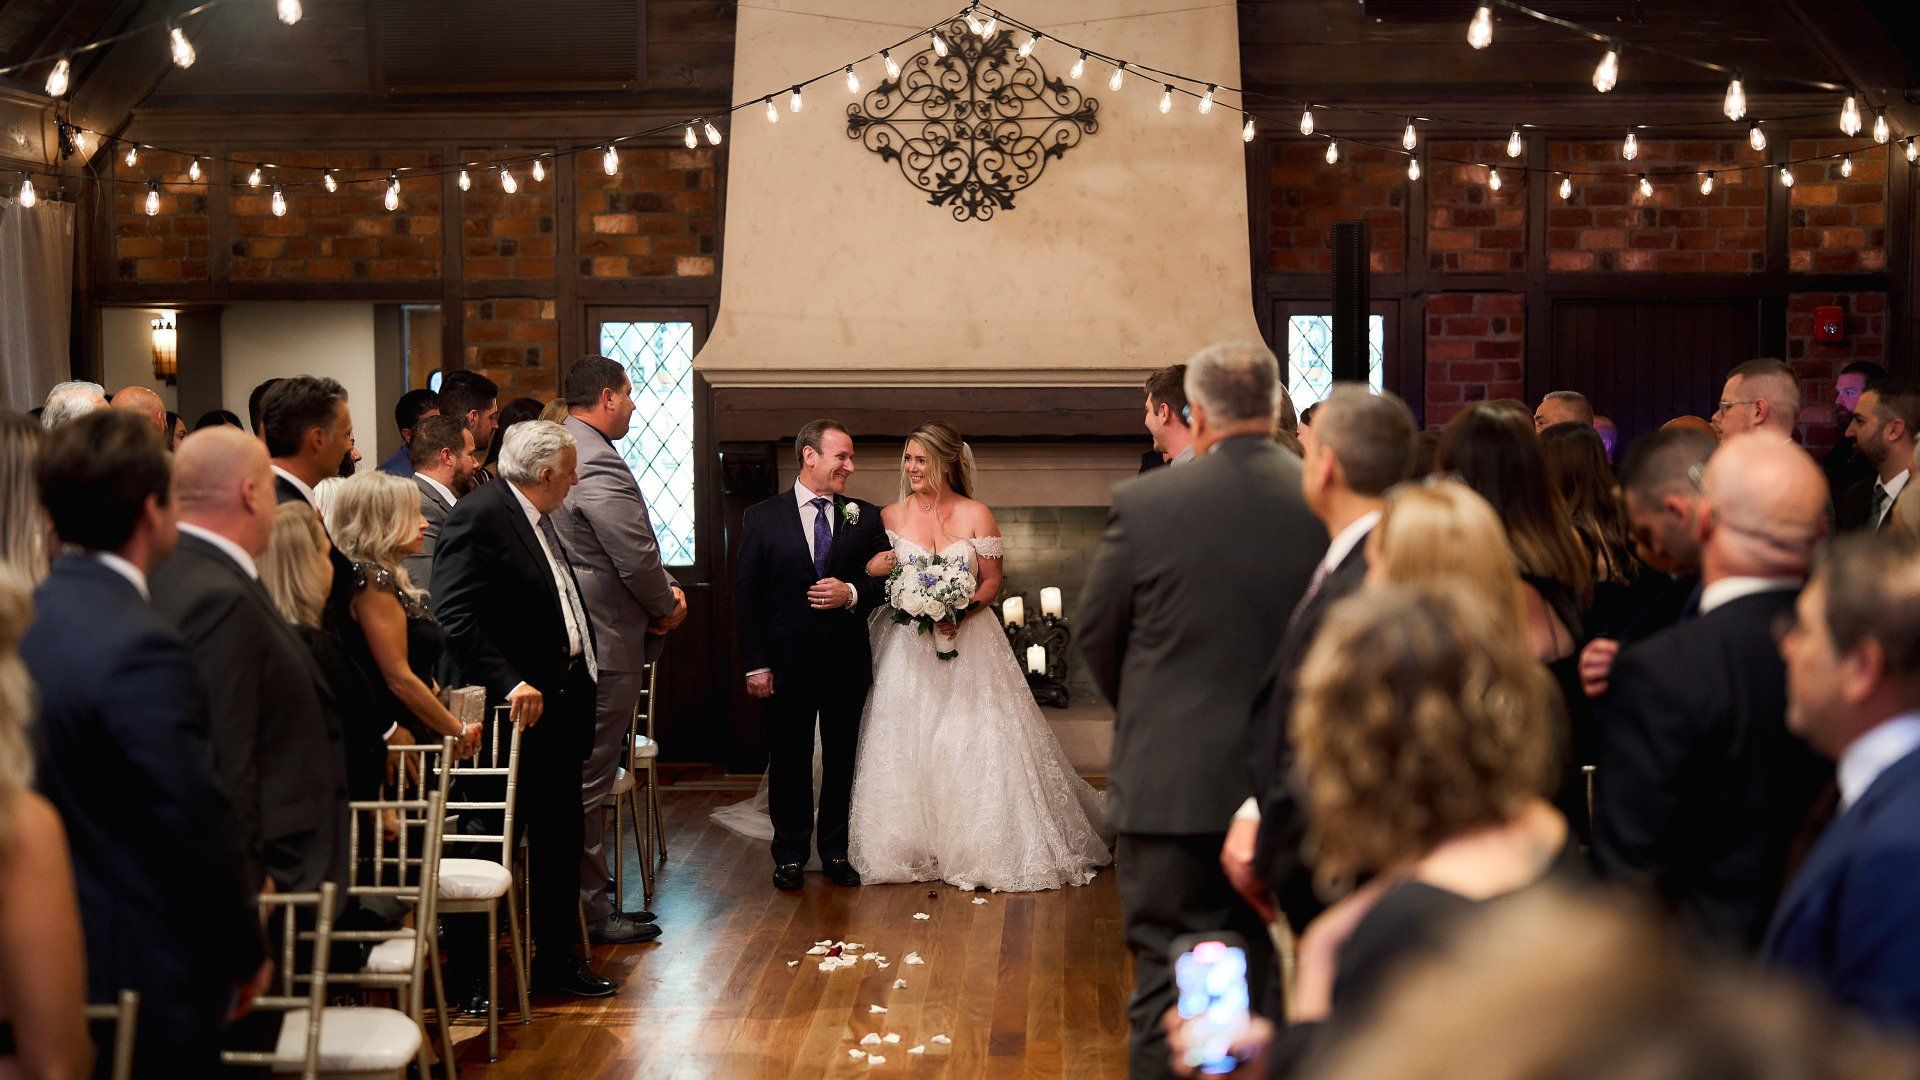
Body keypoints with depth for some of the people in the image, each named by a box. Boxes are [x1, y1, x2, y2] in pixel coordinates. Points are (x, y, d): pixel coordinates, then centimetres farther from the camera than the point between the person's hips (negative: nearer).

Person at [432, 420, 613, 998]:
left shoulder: (541, 518, 14)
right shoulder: (478, 515, -15)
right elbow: (455, 613, -23)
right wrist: (508, 683, -27)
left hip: (562, 703, 9)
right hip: (517, 707, -9)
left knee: (562, 836, 15)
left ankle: (557, 959, 26)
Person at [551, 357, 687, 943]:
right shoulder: (598, 463, -21)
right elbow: (637, 558, -22)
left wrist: (665, 589, 6)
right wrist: (666, 606, -3)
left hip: (575, 640, 11)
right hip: (605, 645, -11)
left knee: (587, 777, 18)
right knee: (589, 780, -2)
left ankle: (588, 898, 28)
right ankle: (589, 911, 6)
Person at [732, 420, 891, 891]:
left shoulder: (866, 517, 5)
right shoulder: (762, 517, -1)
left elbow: (884, 579, 7)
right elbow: (747, 594, -1)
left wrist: (852, 593, -15)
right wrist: (756, 663, -6)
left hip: (848, 660, 2)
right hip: (788, 662, -2)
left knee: (843, 760, 9)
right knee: (789, 760, 6)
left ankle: (836, 852, 22)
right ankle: (790, 856, 18)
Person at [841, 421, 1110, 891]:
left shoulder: (976, 515, -2)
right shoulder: (891, 516, 3)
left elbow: (992, 580, 0)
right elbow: (873, 575, 9)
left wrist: (960, 614, -16)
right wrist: (872, 571, -14)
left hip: (968, 642, -2)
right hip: (906, 648, 2)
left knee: (974, 743, -3)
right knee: (908, 743, 2)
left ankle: (984, 850, 9)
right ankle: (915, 847, 14)